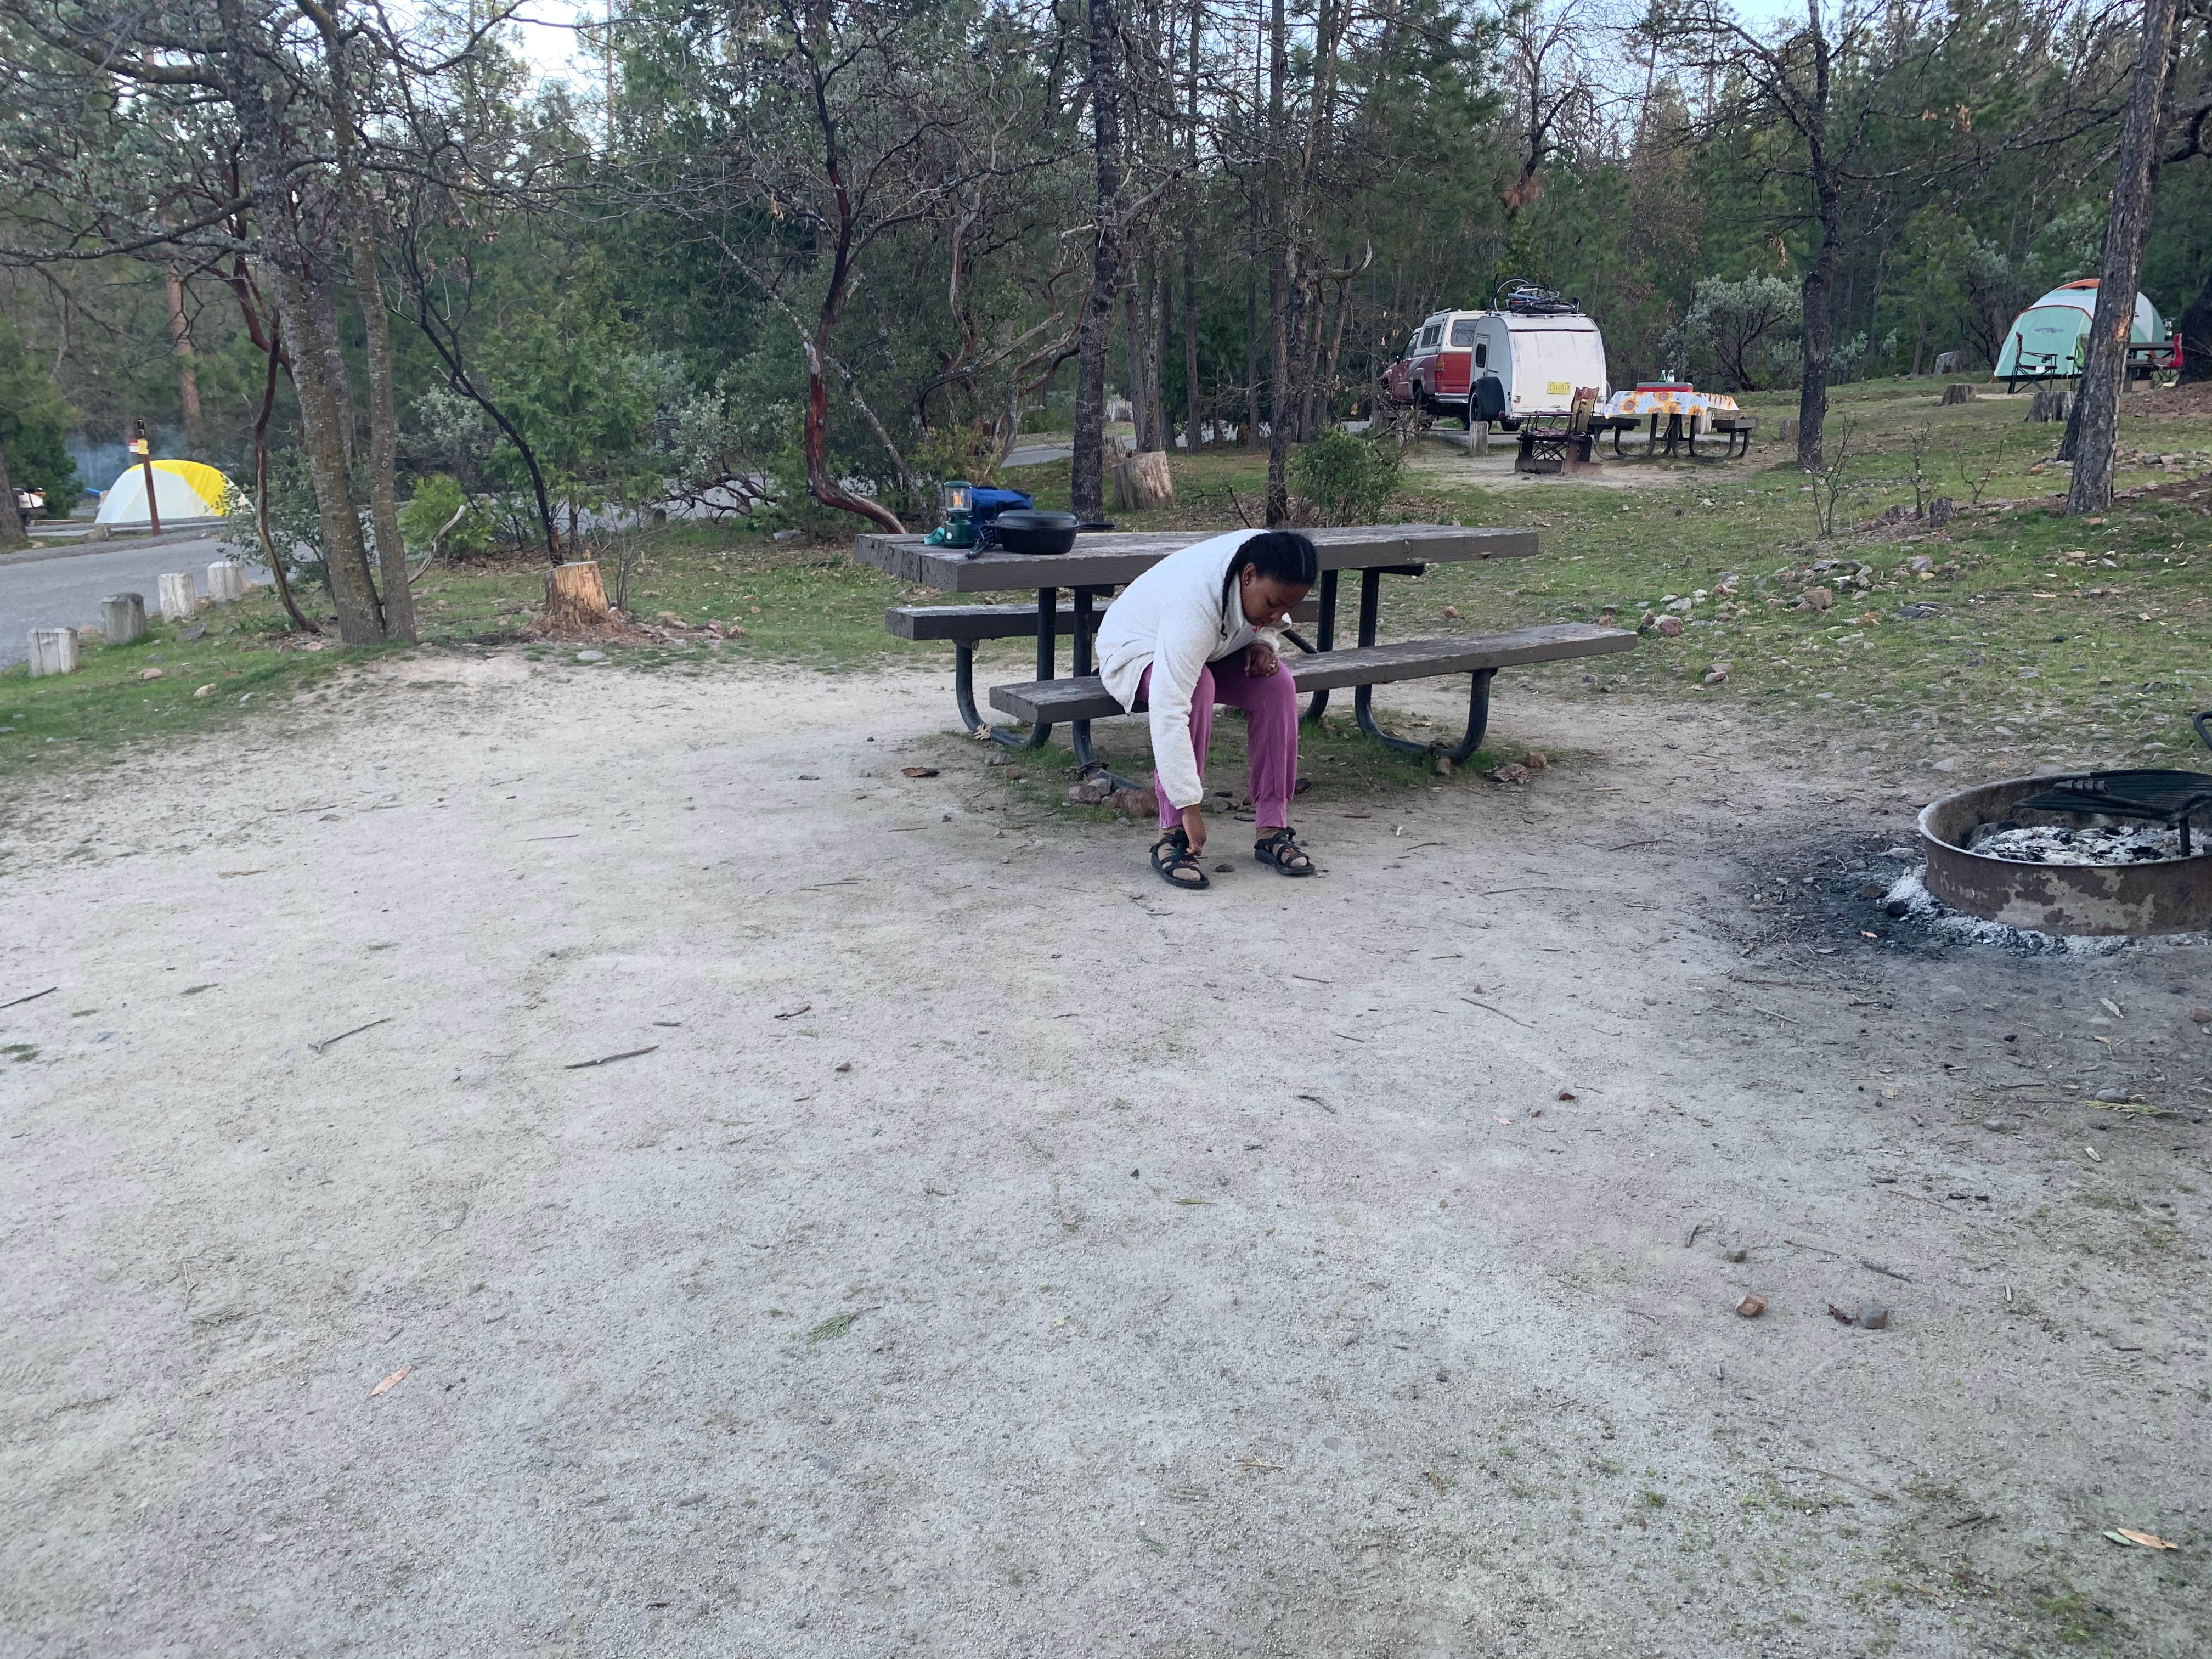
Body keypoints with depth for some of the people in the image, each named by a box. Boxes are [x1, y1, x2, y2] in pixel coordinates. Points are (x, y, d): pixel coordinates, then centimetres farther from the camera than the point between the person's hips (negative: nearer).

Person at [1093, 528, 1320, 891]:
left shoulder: (1266, 556, -20)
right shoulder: (1194, 606, -41)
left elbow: (1270, 619, 7)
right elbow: (1169, 712, -46)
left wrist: (1263, 642, -17)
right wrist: (1190, 806, -47)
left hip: (1212, 649, 6)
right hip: (1136, 651, -6)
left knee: (1278, 684, -21)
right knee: (1198, 687, -38)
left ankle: (1273, 829, -15)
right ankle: (1172, 836, -31)